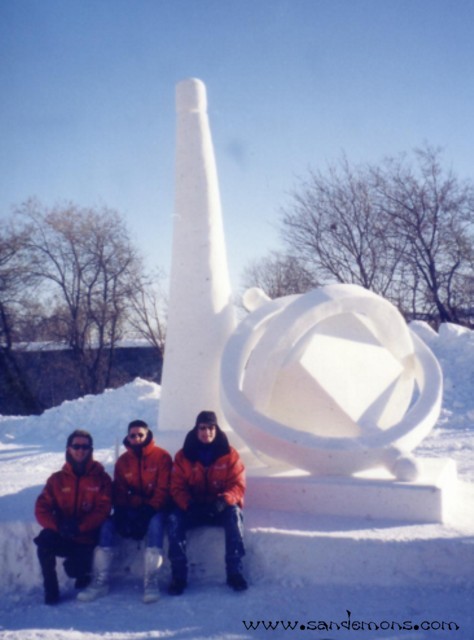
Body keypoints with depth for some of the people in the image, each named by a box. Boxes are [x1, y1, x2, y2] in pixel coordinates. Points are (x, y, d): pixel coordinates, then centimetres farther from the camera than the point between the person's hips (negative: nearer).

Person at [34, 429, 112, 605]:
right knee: (44, 539, -29)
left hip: (87, 537, -2)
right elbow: (42, 508, -4)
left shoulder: (101, 478, 0)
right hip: (61, 535, 2)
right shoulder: (57, 479, 5)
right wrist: (58, 526, -23)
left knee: (75, 568, -24)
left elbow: (103, 510, -10)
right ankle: (51, 588, -6)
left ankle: (82, 573, 19)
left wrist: (79, 526, -25)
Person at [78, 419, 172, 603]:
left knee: (155, 523, -36)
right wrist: (122, 512, -15)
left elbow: (163, 489, -10)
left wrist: (149, 510, -24)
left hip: (155, 507, -4)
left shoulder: (161, 456, -6)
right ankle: (101, 581, -18)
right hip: (132, 508, 4)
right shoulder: (122, 461, 7)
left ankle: (151, 581, -36)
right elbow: (119, 493, 6)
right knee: (107, 524, -19)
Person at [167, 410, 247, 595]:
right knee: (174, 519, -28)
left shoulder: (229, 454, -2)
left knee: (234, 514, -33)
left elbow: (238, 485, -6)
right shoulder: (183, 456, 0)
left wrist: (223, 501, -27)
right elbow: (177, 488, -3)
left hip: (222, 508, -1)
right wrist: (189, 505, -24)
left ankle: (234, 572, -26)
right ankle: (179, 575, -21)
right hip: (193, 508, 1)